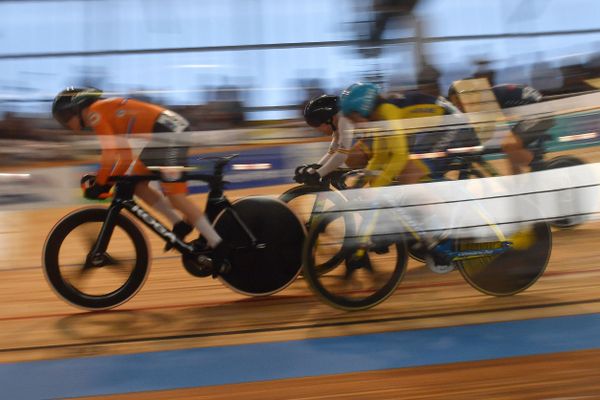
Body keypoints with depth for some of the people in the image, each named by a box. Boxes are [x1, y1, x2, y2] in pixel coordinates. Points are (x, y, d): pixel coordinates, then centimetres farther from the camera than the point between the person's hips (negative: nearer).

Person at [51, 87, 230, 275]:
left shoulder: (94, 112, -4)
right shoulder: (106, 111, 23)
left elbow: (110, 152, -15)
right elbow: (123, 151, 25)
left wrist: (98, 184, -6)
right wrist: (111, 179, 22)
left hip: (170, 132, -10)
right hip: (165, 133, 10)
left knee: (175, 196, -10)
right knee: (135, 184, 11)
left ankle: (218, 246, -6)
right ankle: (180, 224, 15)